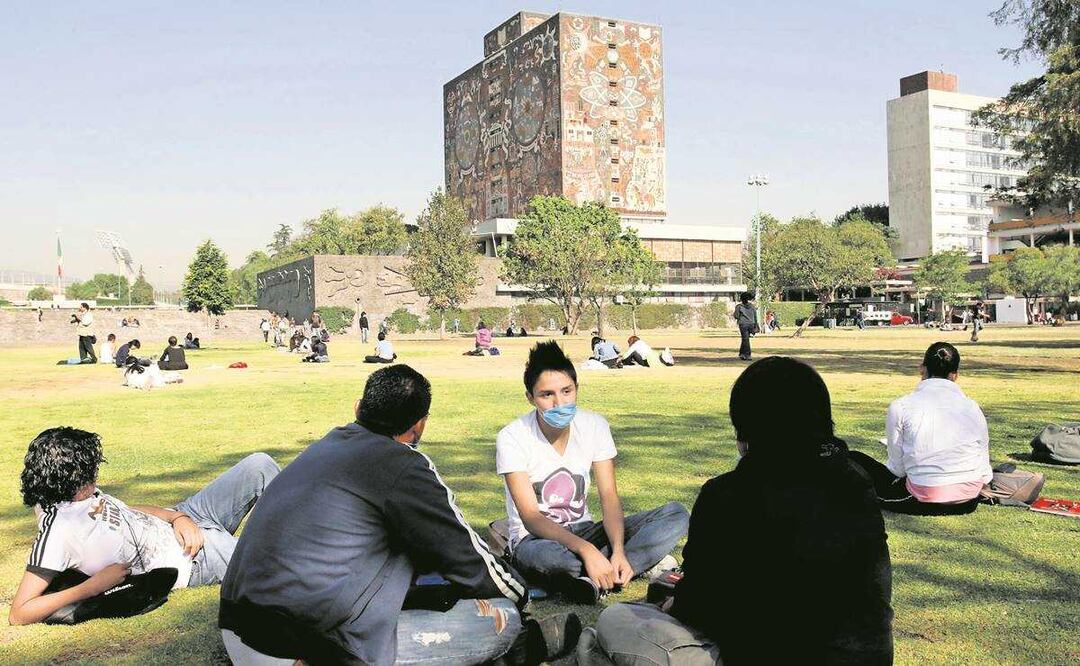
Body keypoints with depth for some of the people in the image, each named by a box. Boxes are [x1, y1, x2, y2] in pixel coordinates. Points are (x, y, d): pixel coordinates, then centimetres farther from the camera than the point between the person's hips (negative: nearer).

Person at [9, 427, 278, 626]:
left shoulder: (81, 495, -5)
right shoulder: (57, 530, -28)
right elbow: (19, 613, -27)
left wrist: (178, 517, -5)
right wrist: (94, 586, -30)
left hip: (183, 524, 8)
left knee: (260, 466, 3)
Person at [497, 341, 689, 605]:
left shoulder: (594, 426, -5)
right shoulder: (512, 438, -17)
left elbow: (609, 497, -8)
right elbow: (530, 518, -22)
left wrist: (618, 551, -27)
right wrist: (586, 550, -37)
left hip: (584, 531, 5)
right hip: (537, 538, -5)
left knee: (676, 514, -15)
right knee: (546, 557, -43)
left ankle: (591, 579, -27)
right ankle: (643, 564, -22)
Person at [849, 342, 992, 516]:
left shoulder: (900, 407, -7)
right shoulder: (972, 407, 1)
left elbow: (897, 468, -3)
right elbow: (986, 474, 5)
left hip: (926, 503, -4)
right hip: (969, 503, 4)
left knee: (854, 460, 11)